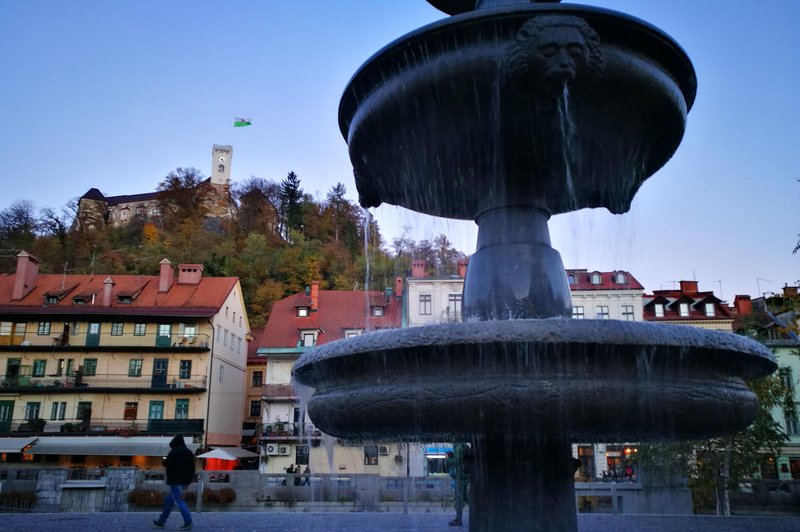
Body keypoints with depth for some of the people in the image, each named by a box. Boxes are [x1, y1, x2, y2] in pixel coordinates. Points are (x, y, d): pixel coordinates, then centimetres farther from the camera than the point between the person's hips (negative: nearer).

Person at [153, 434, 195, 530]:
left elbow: (166, 464, -14)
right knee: (169, 500, 18)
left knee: (179, 501, -8)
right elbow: (192, 468, 12)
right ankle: (161, 521, 24)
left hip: (175, 481, -8)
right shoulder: (189, 452, 12)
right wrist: (188, 481, 14)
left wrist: (164, 461, 9)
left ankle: (188, 522, -13)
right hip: (184, 481, 8)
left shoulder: (174, 452, -12)